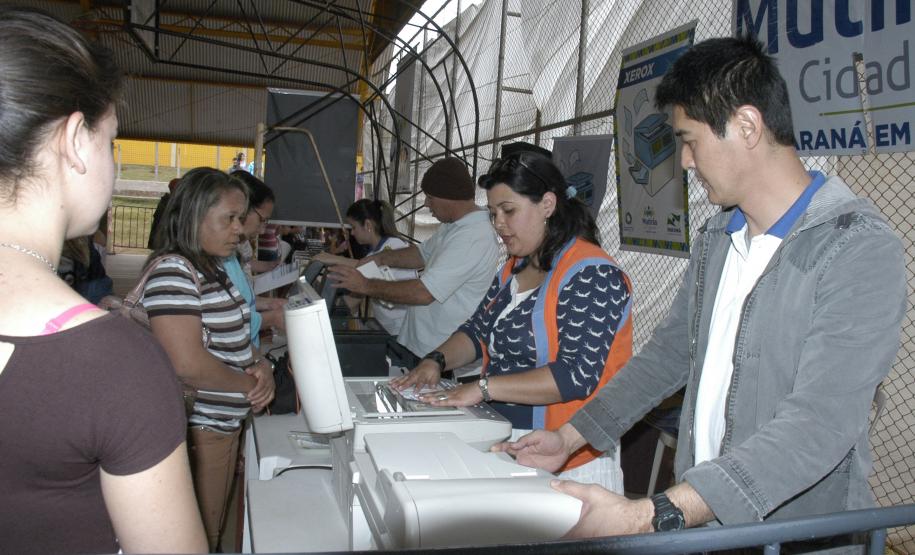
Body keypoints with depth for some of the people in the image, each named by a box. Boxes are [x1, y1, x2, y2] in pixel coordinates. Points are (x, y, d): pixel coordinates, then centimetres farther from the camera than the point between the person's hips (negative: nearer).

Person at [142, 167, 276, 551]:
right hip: (196, 430, -9)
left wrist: (261, 365, -1)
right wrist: (250, 385, -13)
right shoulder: (172, 271, -20)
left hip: (225, 425, 9)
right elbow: (188, 365, -28)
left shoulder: (213, 268, 9)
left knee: (214, 533, 22)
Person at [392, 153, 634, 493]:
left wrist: (483, 387, -27)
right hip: (503, 441, 7)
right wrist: (437, 361, -4)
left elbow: (577, 375, -25)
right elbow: (479, 331, 15)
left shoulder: (592, 276, -17)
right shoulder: (514, 268, 11)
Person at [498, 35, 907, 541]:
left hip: (796, 530, -6)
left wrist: (649, 518, -34)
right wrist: (570, 437, 7)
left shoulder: (859, 251, -18)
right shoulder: (716, 237, 6)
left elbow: (819, 424, -27)